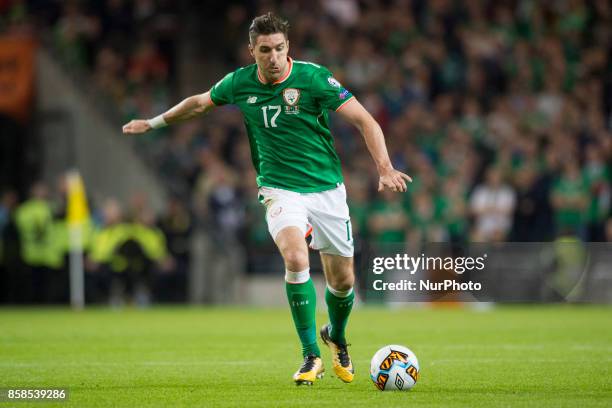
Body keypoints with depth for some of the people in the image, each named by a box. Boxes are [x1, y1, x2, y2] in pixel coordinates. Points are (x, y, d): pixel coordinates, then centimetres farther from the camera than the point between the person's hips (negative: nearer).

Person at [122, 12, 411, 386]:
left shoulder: (313, 77, -14)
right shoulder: (240, 83, -3)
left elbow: (364, 120, -13)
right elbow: (199, 103, 18)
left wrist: (385, 168, -25)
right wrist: (153, 123, 25)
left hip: (326, 187, 0)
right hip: (281, 189, 0)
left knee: (343, 280, 6)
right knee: (296, 259, -27)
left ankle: (336, 337, 40)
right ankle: (311, 356, -18)